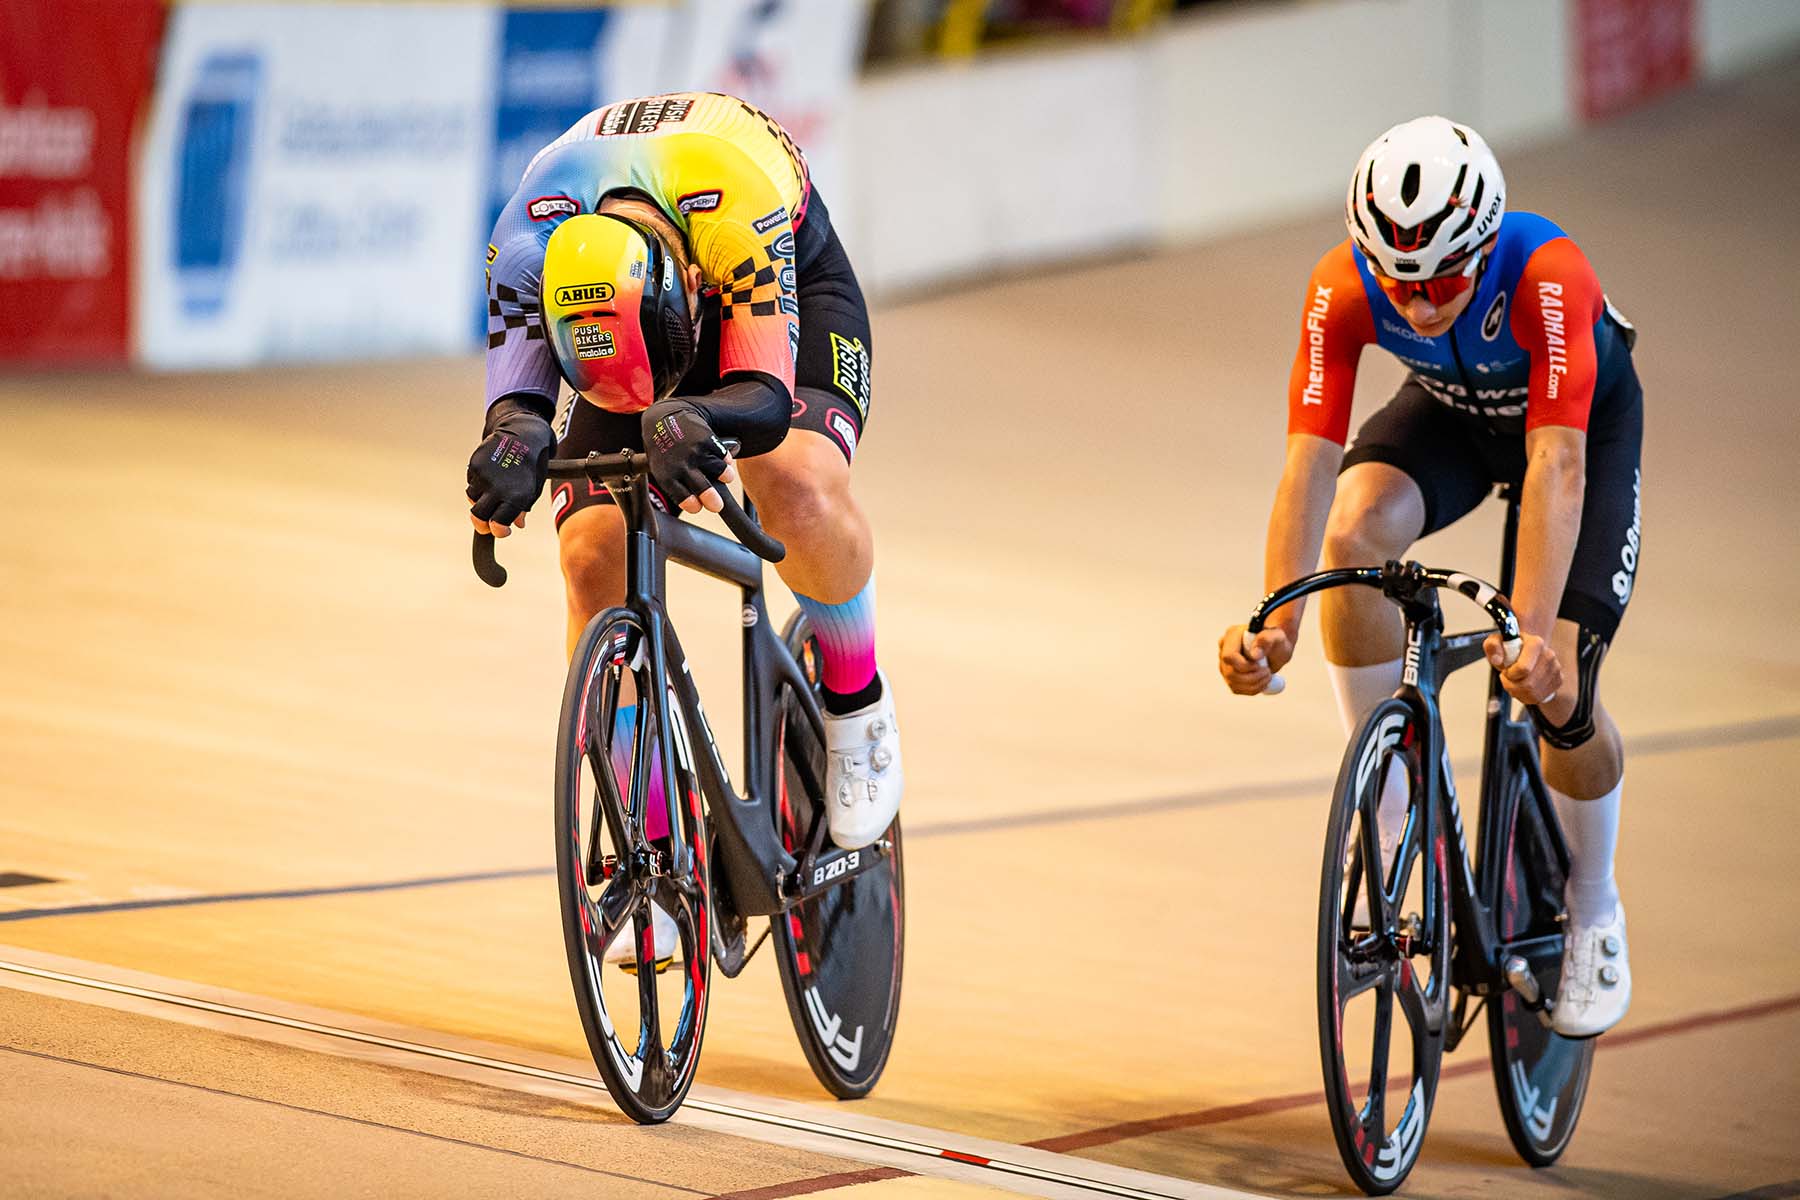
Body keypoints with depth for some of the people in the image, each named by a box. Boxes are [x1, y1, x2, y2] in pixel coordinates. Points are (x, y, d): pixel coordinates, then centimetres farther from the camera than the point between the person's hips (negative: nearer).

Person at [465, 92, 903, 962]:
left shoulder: (741, 203, -45)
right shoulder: (527, 241, -36)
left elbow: (765, 396, -47)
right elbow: (517, 390, -43)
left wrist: (686, 417, -69)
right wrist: (512, 437, -67)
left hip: (786, 296, -3)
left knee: (798, 486, -36)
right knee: (594, 555, -20)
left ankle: (857, 703, -6)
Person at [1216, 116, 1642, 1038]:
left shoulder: (1547, 274, -41)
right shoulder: (1342, 291, -32)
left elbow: (1556, 465, -47)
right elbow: (1310, 462, -34)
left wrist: (1531, 632, -57)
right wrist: (1273, 623, -47)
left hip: (1586, 417, -2)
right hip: (1451, 409, 3)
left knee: (1558, 693, -13)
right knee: (1355, 530, -30)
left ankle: (1592, 909, 17)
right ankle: (1387, 819, -14)